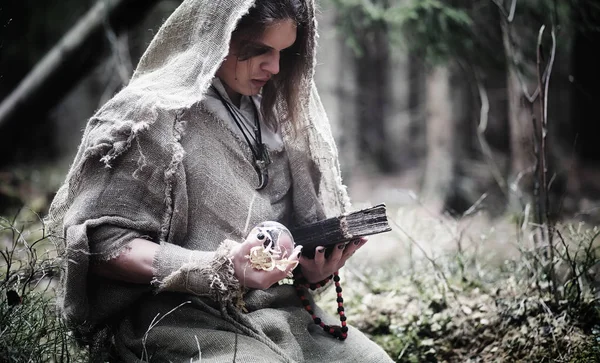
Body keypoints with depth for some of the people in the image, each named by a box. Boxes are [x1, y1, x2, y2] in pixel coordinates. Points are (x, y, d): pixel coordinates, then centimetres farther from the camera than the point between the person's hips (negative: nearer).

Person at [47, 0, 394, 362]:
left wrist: (312, 268, -2)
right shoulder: (151, 115, -7)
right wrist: (222, 269, -21)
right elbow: (101, 245, -12)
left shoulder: (270, 116, 15)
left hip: (279, 309, 7)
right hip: (183, 319, -7)